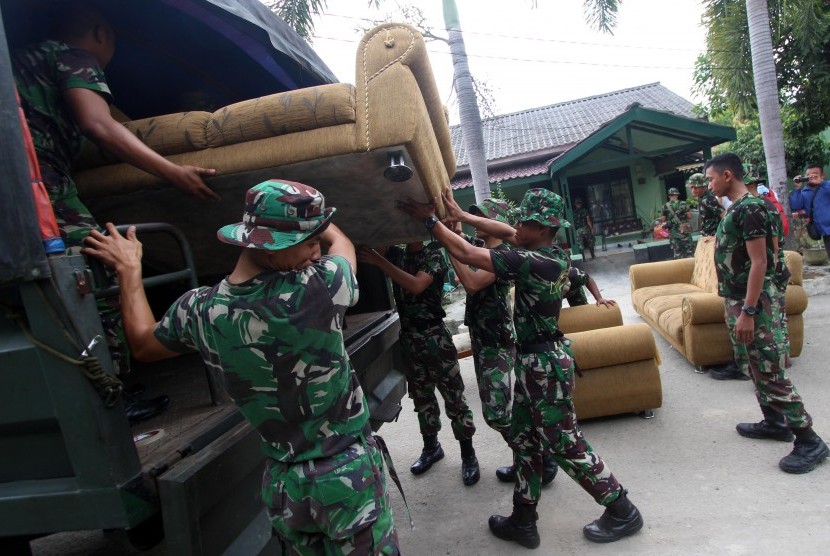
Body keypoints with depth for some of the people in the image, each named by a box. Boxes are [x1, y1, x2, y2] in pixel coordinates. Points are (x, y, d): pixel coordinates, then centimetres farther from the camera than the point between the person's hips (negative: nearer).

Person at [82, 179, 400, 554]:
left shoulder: (200, 310, -11)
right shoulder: (318, 288, -22)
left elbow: (143, 345, 13)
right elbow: (341, 242, 3)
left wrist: (128, 269, 20)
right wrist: (318, 224, 22)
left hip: (282, 485, 4)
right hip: (349, 476, -3)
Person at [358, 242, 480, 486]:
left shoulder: (434, 255, -6)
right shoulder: (396, 253, 9)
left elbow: (416, 285, -22)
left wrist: (379, 261, -24)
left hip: (434, 335, -5)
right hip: (407, 336, 5)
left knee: (453, 397, 1)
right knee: (421, 395, 16)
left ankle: (468, 455, 12)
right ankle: (431, 446, 32)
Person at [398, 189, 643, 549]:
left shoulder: (532, 263, -26)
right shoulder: (546, 253, 1)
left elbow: (466, 254, -23)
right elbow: (508, 234, 16)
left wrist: (430, 220, -13)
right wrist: (462, 216, 13)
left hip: (545, 365, -9)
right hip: (532, 362, 9)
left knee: (565, 445, 6)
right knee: (523, 439, 15)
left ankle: (622, 511, 25)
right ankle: (523, 522, 27)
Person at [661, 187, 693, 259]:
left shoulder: (665, 206, -2)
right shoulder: (683, 204, -6)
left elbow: (663, 220, 2)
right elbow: (690, 216, -6)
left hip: (673, 233, 1)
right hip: (684, 231, -1)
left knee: (677, 253, 7)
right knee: (688, 250, 8)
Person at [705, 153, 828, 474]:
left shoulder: (750, 209, -17)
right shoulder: (735, 209, 13)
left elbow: (759, 262, -21)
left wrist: (748, 312, -23)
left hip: (753, 302, -10)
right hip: (735, 300, 10)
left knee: (770, 372, -6)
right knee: (752, 367, 17)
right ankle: (775, 422, 31)